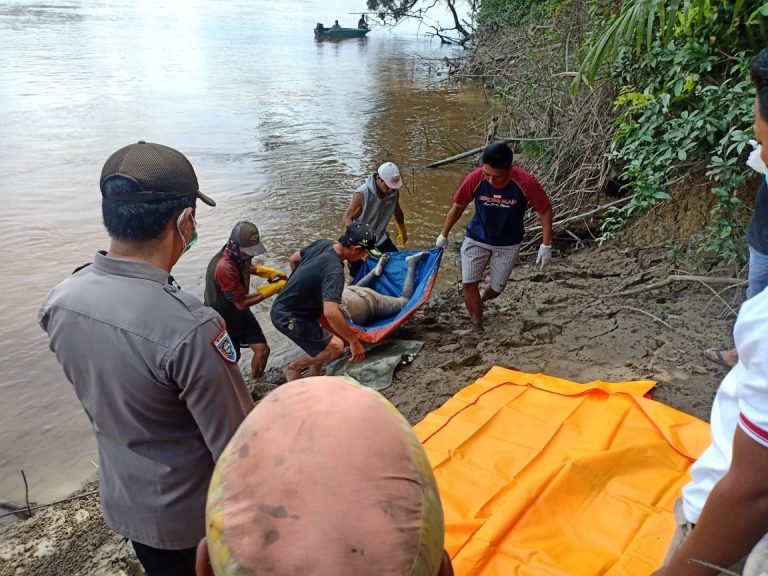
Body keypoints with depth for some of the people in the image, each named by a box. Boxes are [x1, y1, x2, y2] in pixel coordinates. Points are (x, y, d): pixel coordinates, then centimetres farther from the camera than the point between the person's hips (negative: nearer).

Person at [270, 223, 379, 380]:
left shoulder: (323, 243, -4)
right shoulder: (334, 271, -30)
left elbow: (293, 259, 13)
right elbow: (331, 313, -41)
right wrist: (354, 341, -31)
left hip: (282, 308, 9)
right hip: (288, 317, -9)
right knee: (335, 347, -9)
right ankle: (295, 367, 11)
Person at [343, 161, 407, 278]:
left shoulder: (394, 192, -10)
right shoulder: (362, 194, -26)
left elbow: (397, 211, 11)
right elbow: (347, 219, -25)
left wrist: (402, 231, 26)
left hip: (381, 239, 5)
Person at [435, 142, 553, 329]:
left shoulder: (525, 182, -27)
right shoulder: (475, 178, -22)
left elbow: (545, 210, -13)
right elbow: (458, 206, -5)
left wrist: (546, 245, -14)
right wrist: (443, 235, 4)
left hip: (508, 245, 0)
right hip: (476, 239, 0)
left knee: (496, 288, 11)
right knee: (469, 284, -10)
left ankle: (482, 300, 46)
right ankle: (477, 328, 6)